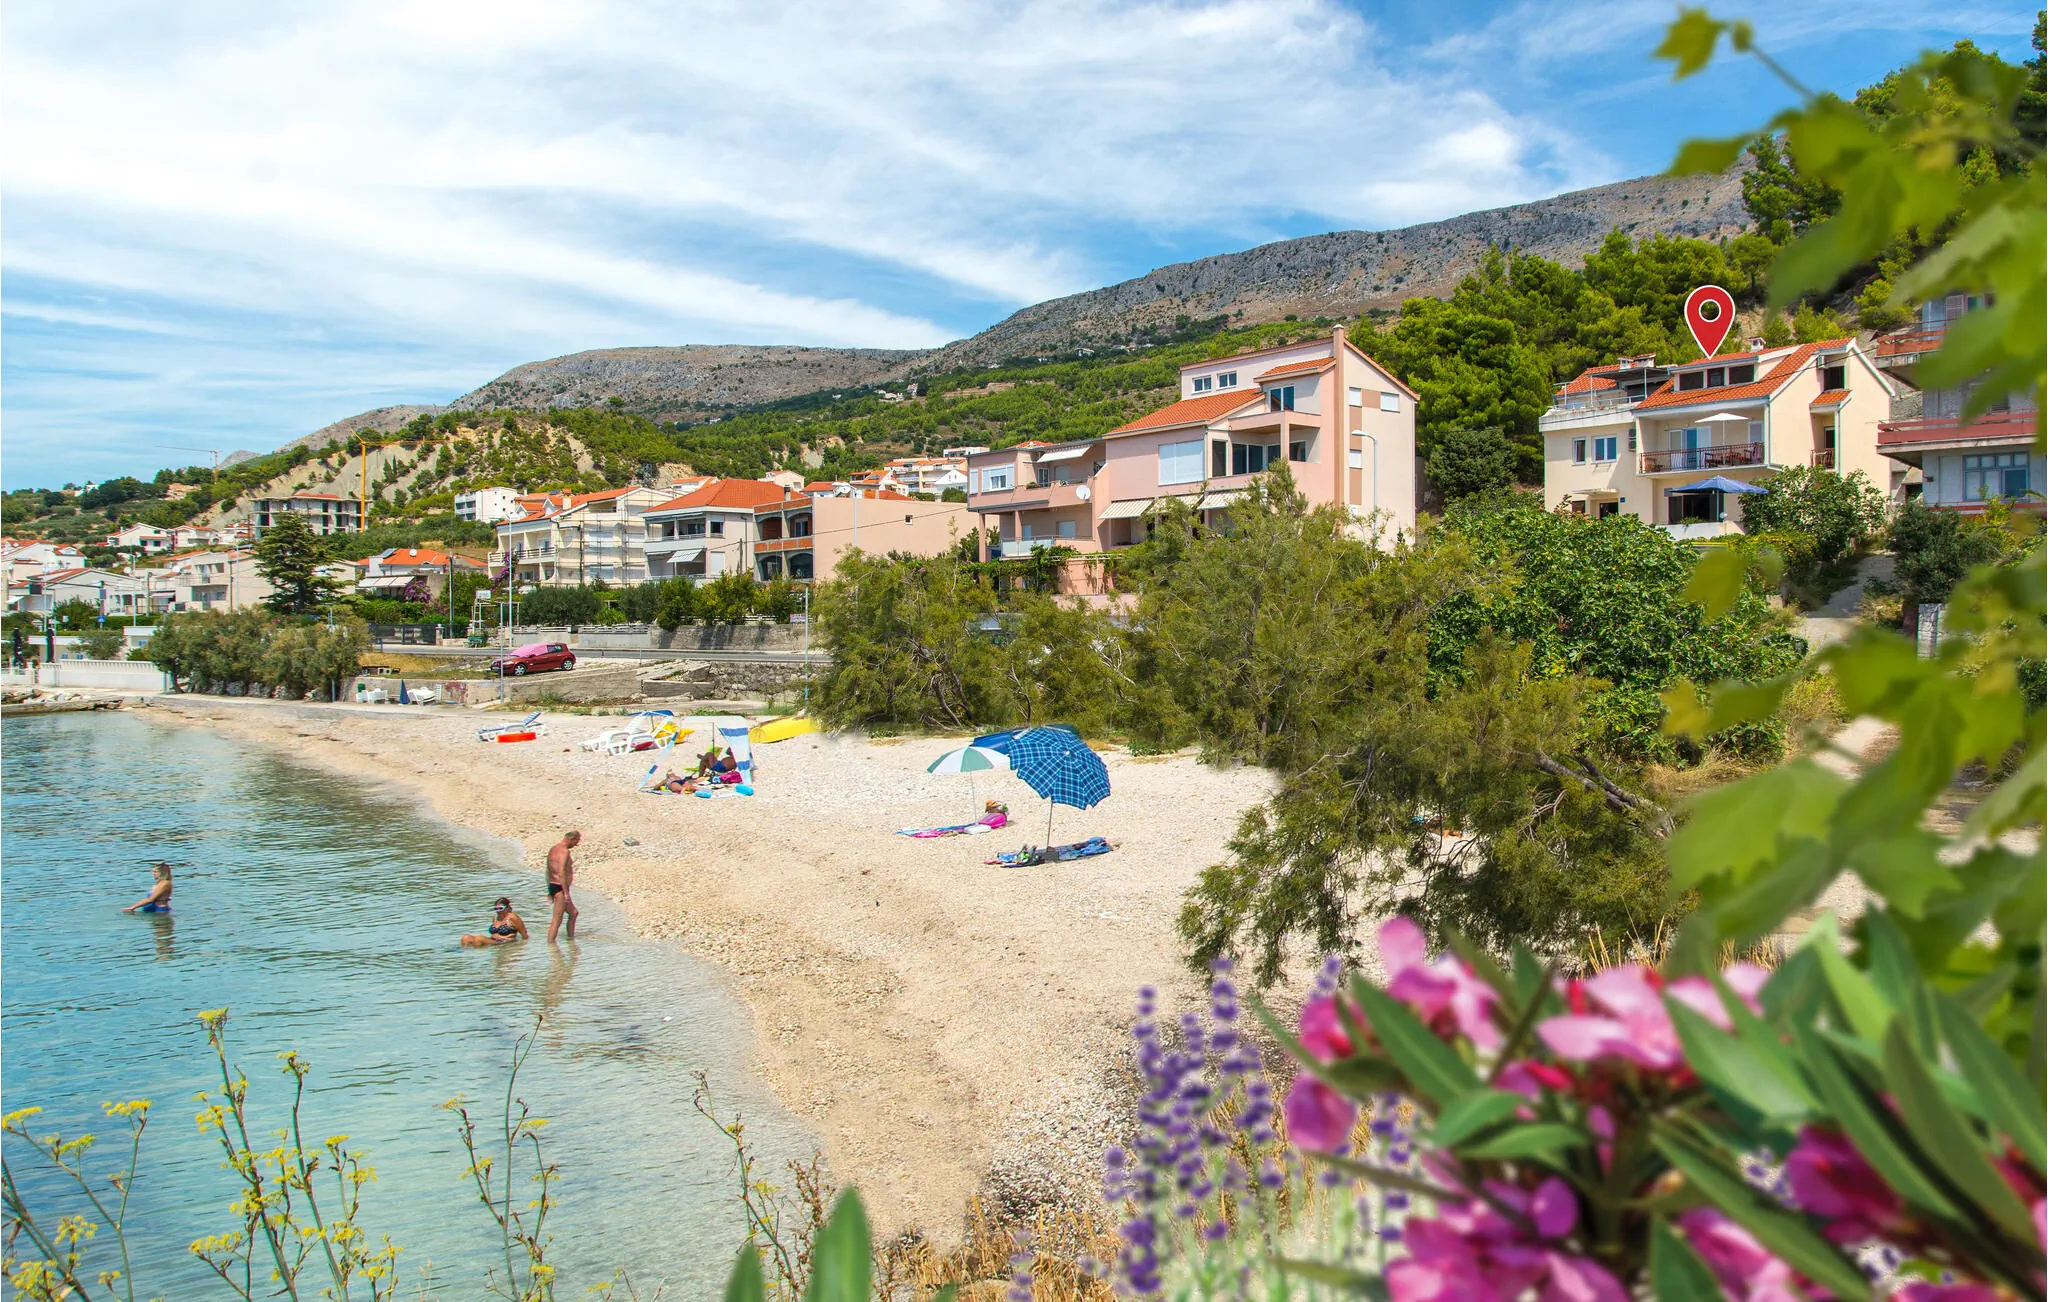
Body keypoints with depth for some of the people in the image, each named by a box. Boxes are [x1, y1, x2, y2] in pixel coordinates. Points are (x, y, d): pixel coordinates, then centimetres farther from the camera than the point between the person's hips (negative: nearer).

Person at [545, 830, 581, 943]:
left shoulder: (553, 850, 15)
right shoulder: (564, 851, -16)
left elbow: (549, 871, 20)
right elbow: (561, 873, -25)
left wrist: (550, 892, 25)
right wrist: (566, 893, -24)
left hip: (552, 886, 10)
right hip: (560, 888, -10)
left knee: (573, 913, 23)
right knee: (557, 920, -7)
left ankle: (571, 938, 30)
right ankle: (550, 942, -7)